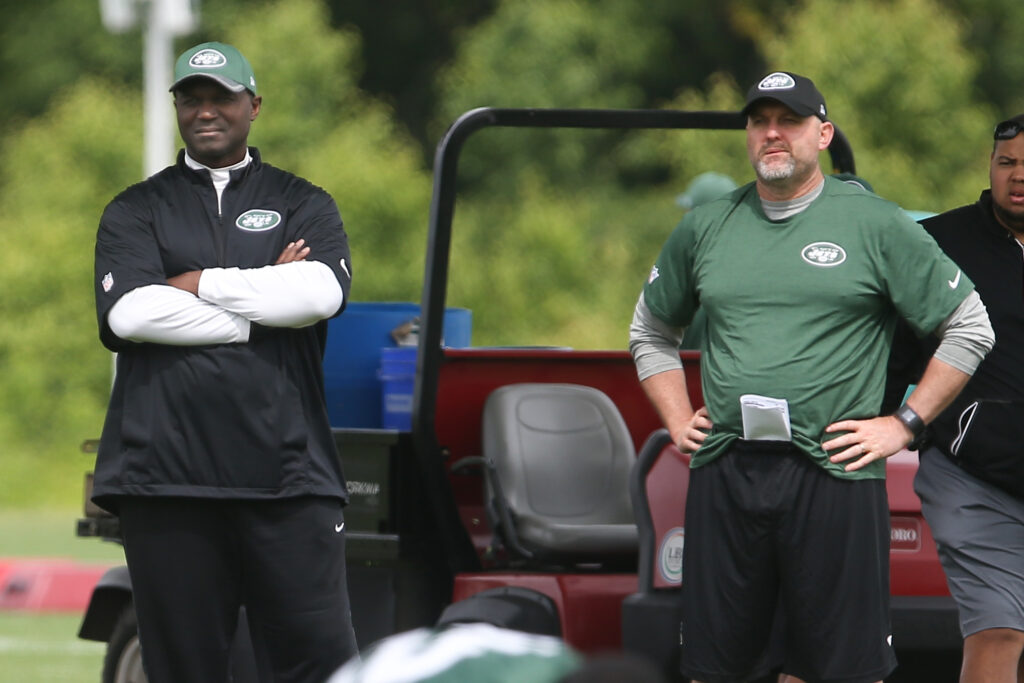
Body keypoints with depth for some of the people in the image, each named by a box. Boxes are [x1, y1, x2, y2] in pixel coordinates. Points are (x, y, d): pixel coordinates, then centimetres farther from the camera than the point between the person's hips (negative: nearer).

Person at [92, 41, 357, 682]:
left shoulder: (303, 204, 15)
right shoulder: (134, 212, 15)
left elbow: (321, 292, -6)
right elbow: (129, 313, -5)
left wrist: (200, 283, -1)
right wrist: (268, 297, -3)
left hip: (287, 469, 0)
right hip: (166, 475, 1)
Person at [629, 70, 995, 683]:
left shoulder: (877, 225, 3)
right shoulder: (703, 229, 14)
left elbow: (969, 328, 5)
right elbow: (651, 333, 28)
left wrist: (903, 424, -1)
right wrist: (678, 421, 15)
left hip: (834, 472, -3)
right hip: (724, 474, 3)